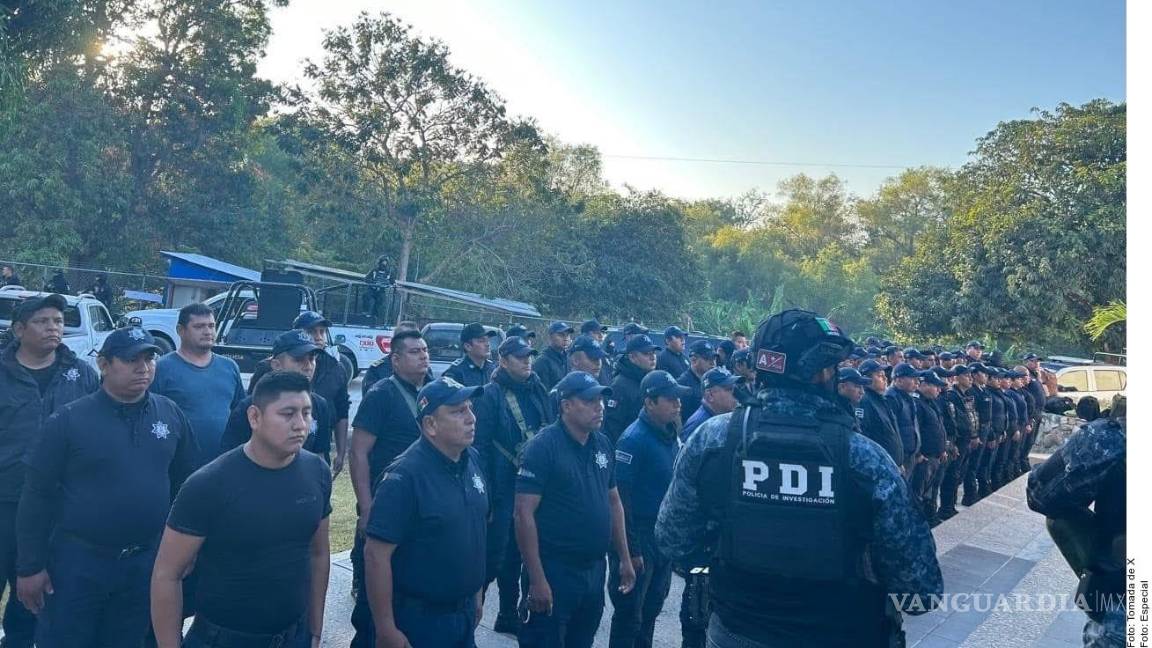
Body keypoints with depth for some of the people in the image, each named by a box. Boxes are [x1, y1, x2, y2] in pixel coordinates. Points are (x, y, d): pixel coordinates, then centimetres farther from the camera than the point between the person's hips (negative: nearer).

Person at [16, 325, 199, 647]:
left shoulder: (171, 414, -1)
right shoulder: (68, 420, -11)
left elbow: (186, 482, 6)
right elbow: (37, 495, -7)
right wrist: (30, 566, -6)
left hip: (146, 561, 3)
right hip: (77, 560, -2)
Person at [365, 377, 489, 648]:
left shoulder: (473, 459, 0)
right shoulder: (406, 476, -21)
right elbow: (376, 555, -21)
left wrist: (477, 593, 15)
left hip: (466, 612, 6)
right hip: (419, 618, -6)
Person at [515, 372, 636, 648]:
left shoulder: (603, 444, 5)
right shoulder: (543, 446, -15)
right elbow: (524, 514, -18)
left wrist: (625, 559, 13)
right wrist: (537, 579, -20)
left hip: (595, 569, 7)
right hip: (554, 571, -6)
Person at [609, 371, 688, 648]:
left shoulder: (671, 436, 5)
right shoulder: (633, 439, -20)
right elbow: (620, 497, -22)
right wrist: (630, 550, -21)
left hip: (664, 538, 7)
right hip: (638, 539, -7)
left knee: (651, 609, 20)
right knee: (629, 613, 6)